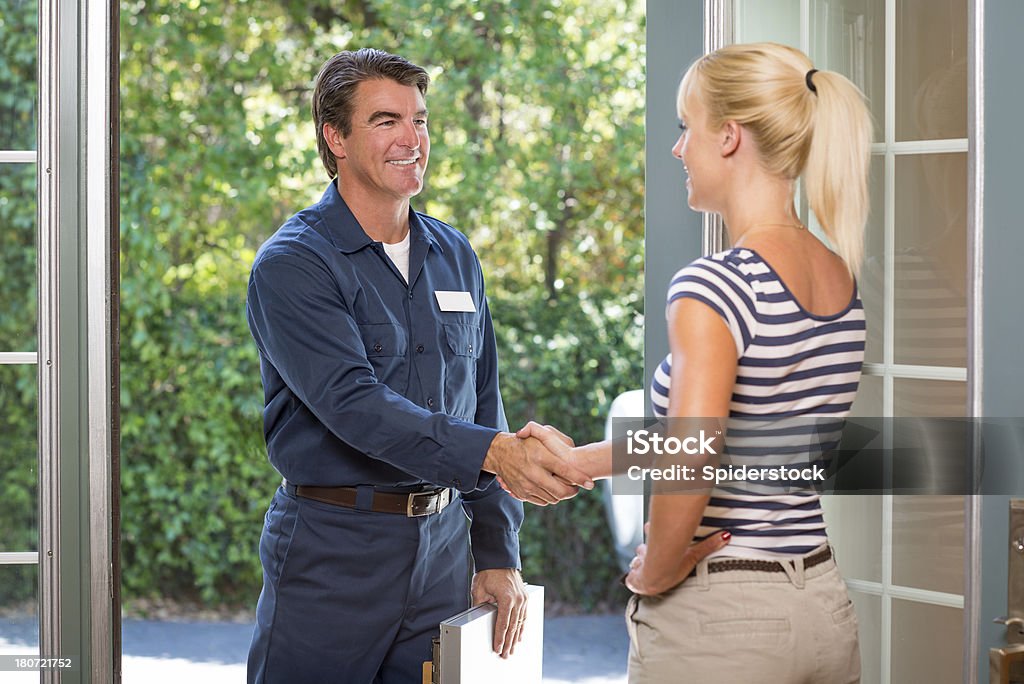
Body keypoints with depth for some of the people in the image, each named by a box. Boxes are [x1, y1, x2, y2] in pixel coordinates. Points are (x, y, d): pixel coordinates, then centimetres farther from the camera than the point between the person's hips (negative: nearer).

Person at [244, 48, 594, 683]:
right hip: (332, 554, -5)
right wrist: (493, 452, -34)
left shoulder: (455, 256, 12)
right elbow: (353, 403, -22)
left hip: (441, 548, 5)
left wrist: (499, 554, 10)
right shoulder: (292, 265, -9)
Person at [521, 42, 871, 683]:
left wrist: (653, 573, -10)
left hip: (718, 624, -7)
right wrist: (578, 461, 23)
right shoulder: (841, 281, 7)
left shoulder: (714, 286, -18)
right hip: (824, 608, 7)